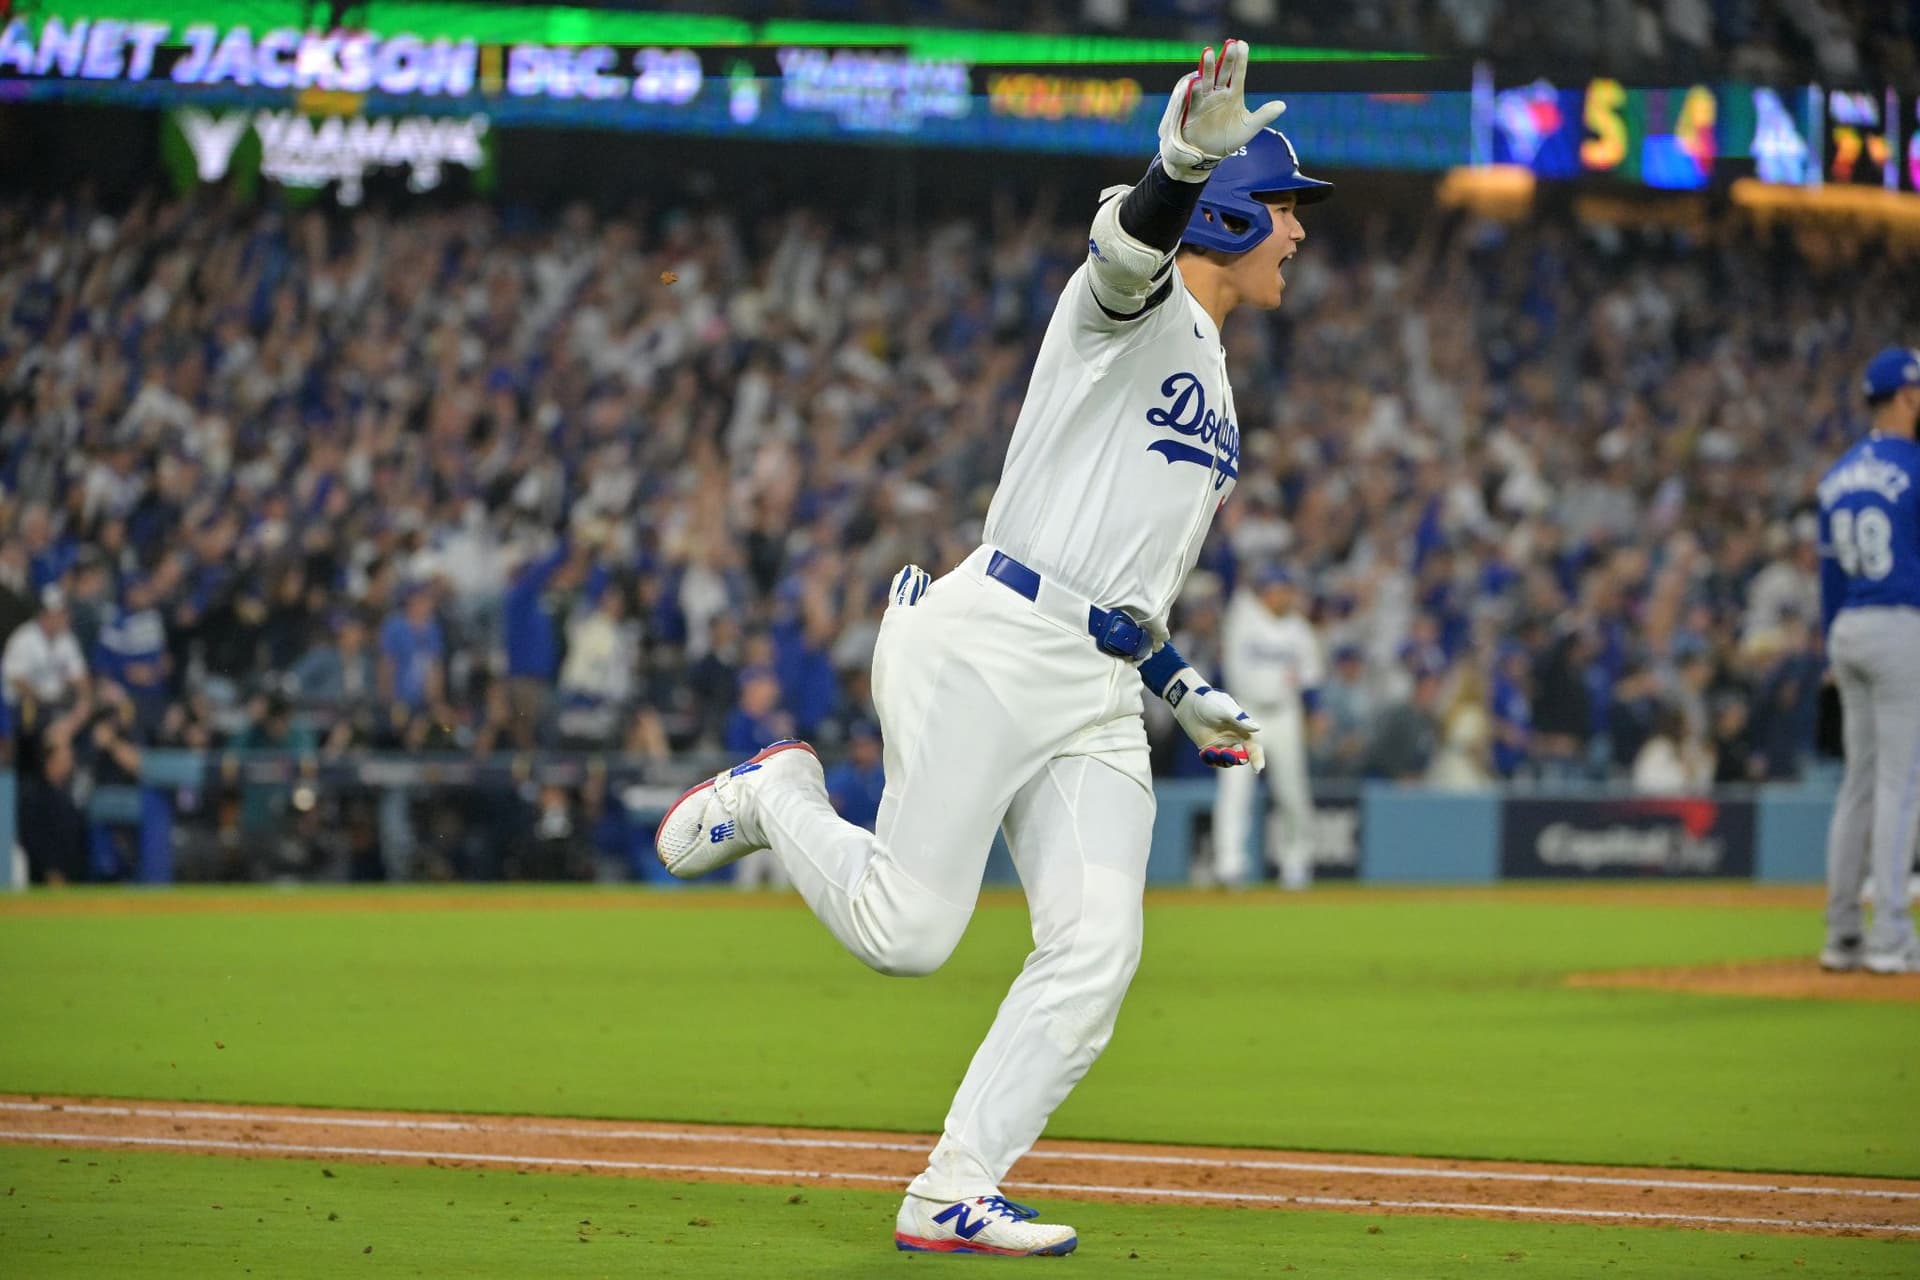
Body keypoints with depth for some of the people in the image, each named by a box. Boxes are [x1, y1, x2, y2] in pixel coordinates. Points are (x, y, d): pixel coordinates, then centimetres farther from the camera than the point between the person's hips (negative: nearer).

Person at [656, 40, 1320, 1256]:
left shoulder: (1212, 385, 27)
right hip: (987, 648, -8)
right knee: (905, 930, -11)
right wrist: (1189, 157, -48)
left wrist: (1189, 693, 21)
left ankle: (953, 1198, -5)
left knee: (1095, 953, -9)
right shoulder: (1136, 307, 0)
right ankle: (777, 796, 18)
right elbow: (1133, 244, -27)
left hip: (1098, 700, 8)